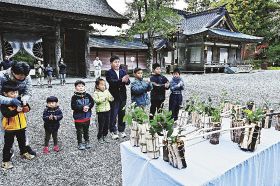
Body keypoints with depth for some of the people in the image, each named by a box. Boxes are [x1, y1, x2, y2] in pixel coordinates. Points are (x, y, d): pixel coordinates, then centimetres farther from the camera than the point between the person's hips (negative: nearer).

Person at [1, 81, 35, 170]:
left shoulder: (19, 100, -2)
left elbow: (27, 109, -3)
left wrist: (25, 105, -23)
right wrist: (16, 111, -43)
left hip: (21, 126, 5)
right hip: (10, 128, -5)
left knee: (22, 141, 23)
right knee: (8, 144, 6)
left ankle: (24, 153, 44)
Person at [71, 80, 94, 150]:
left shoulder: (87, 95, -2)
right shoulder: (74, 97, -12)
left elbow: (92, 102, -2)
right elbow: (73, 106, -19)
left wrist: (88, 107, -21)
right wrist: (82, 108, -27)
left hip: (87, 117, 3)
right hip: (78, 118, -3)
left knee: (86, 130, 20)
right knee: (79, 131, 8)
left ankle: (87, 141, 36)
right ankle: (80, 143, 23)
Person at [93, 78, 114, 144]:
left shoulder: (107, 91, 8)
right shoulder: (96, 93, -6)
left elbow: (112, 99, 5)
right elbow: (96, 101, -22)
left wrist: (109, 97, -15)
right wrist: (103, 98, -27)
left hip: (107, 110, 5)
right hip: (100, 111, -5)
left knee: (107, 124, 11)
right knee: (101, 125, 1)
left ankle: (104, 136, 27)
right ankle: (100, 137, 17)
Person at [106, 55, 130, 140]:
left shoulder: (123, 72, 9)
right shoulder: (108, 73, -4)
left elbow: (128, 82, -1)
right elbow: (112, 82, -22)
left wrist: (126, 80, -25)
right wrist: (121, 80, -36)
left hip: (122, 96, 4)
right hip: (114, 97, -4)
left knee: (122, 114, 12)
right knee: (113, 114, 2)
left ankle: (121, 130, 26)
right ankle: (113, 131, 16)